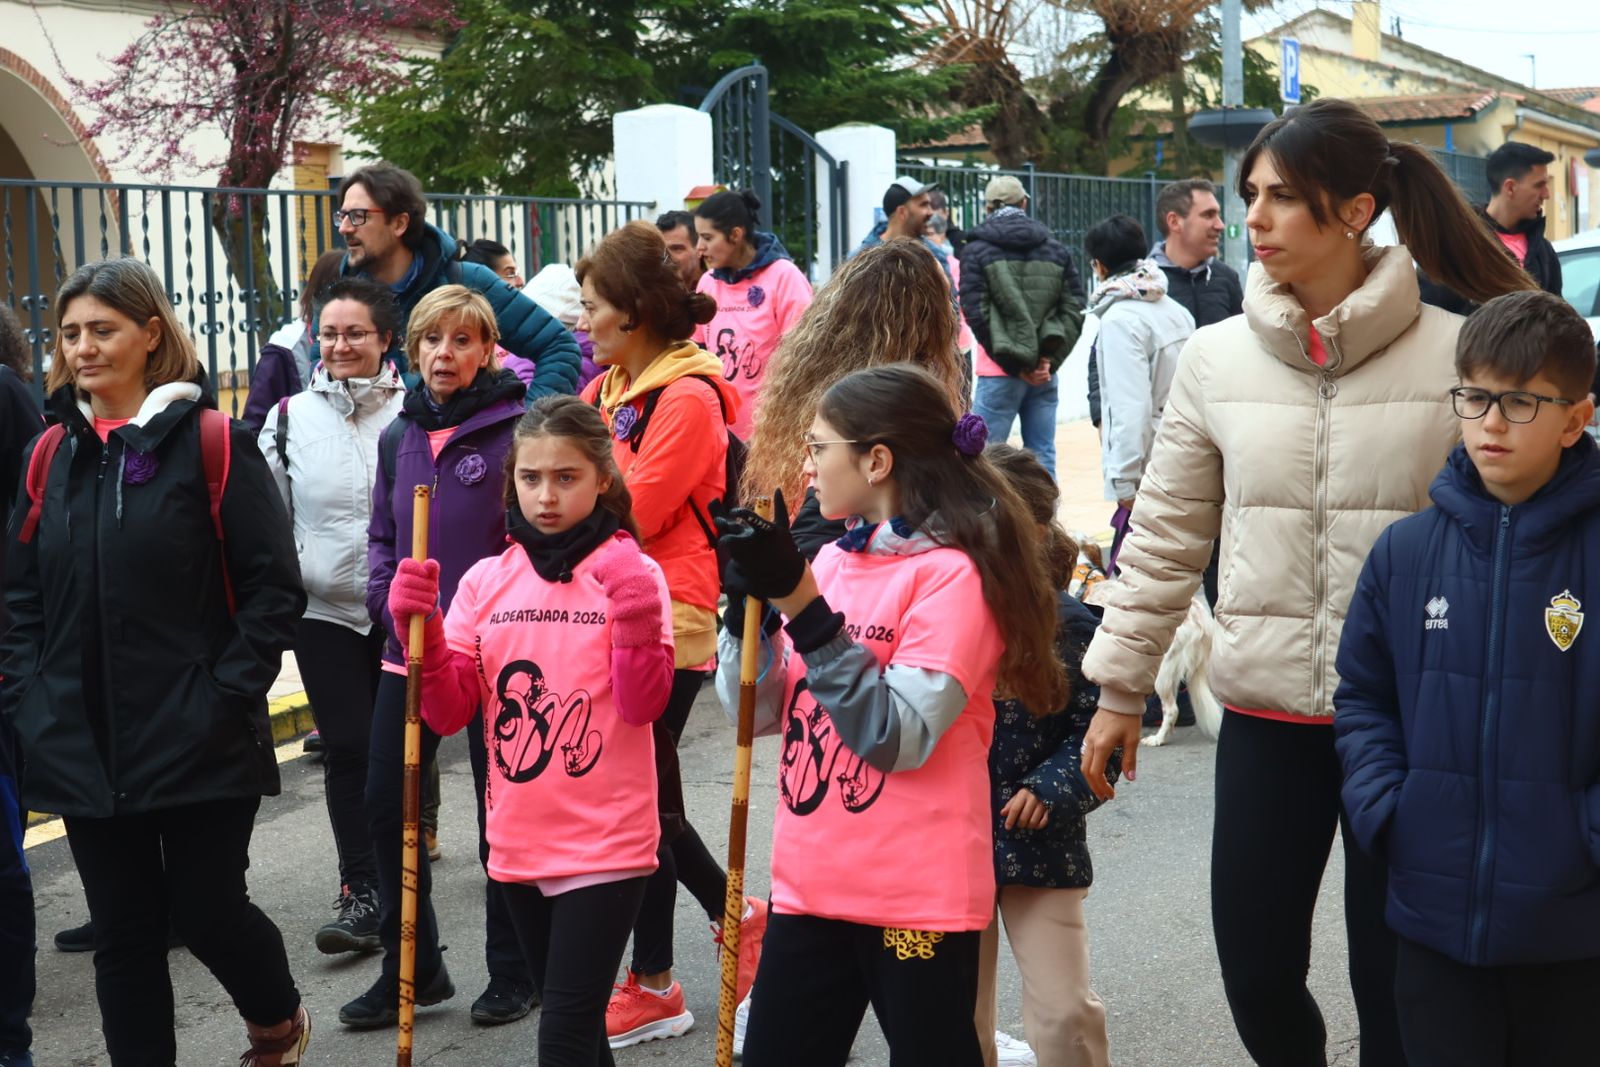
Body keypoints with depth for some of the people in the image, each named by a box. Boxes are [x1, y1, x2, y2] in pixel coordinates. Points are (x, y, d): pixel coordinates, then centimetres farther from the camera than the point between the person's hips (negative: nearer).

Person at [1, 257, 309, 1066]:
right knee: (122, 933, 9)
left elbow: (274, 588, -8)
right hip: (84, 748, 4)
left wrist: (225, 697, -14)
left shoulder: (212, 444, -6)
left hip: (197, 746, -4)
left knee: (206, 910, 4)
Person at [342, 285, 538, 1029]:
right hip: (410, 653, 6)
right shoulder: (398, 436, 10)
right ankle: (410, 968, 22)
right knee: (384, 805, 7)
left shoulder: (515, 427, -9)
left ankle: (513, 970, 21)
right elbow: (382, 536, 16)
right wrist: (390, 604, 0)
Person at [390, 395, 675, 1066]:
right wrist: (421, 631, -13)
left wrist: (636, 622, -27)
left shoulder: (631, 576, -5)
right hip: (518, 842, 5)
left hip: (605, 844, -5)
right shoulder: (486, 581, 5)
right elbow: (450, 712, 1)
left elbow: (643, 707, -13)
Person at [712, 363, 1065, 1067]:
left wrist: (799, 602, -22)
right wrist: (750, 600, -9)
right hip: (810, 884, 6)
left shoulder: (953, 574, -12)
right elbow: (758, 714, 7)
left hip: (918, 897, -6)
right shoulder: (830, 561, 8)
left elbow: (899, 738, -21)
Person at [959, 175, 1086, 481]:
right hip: (1046, 374, 4)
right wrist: (1049, 359, 1)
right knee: (1042, 455, 7)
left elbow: (977, 312, -8)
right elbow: (1074, 309, 6)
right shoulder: (1054, 249, 10)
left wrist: (1015, 365, -6)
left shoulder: (976, 250, -1)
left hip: (1000, 374, -4)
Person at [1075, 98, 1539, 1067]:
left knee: (1396, 988, 6)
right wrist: (1119, 686, 9)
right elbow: (1166, 537, 8)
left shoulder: (1453, 356, -6)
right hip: (1265, 713, 3)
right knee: (1257, 975, 8)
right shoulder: (1217, 358, 2)